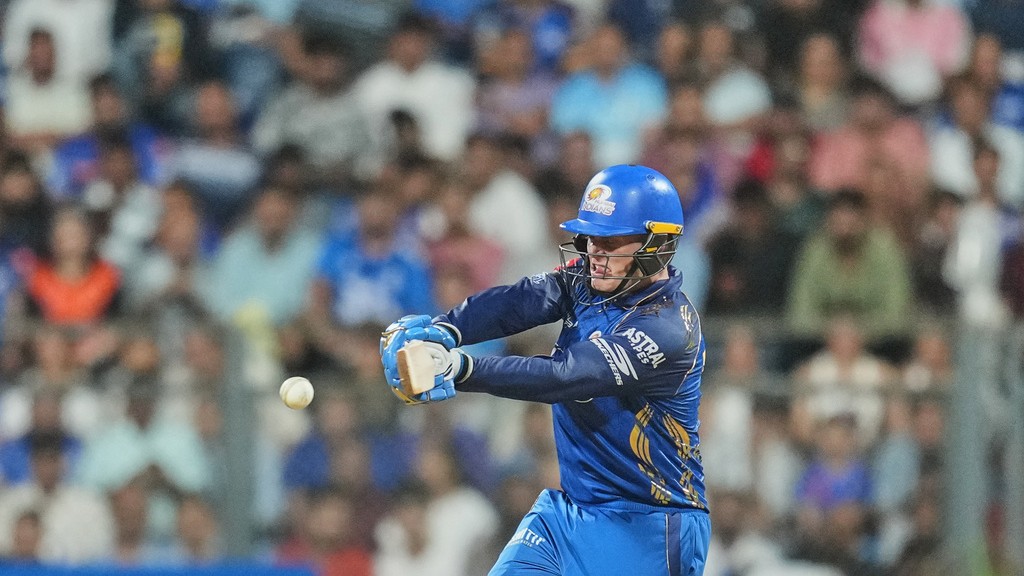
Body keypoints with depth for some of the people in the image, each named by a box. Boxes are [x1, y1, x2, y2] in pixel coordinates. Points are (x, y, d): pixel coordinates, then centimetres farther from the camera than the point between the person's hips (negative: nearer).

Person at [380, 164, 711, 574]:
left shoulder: (669, 330, -22)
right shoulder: (586, 279, 2)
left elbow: (563, 378, -31)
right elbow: (514, 303, -13)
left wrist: (459, 368, -43)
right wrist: (442, 332, -34)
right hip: (570, 510, 7)